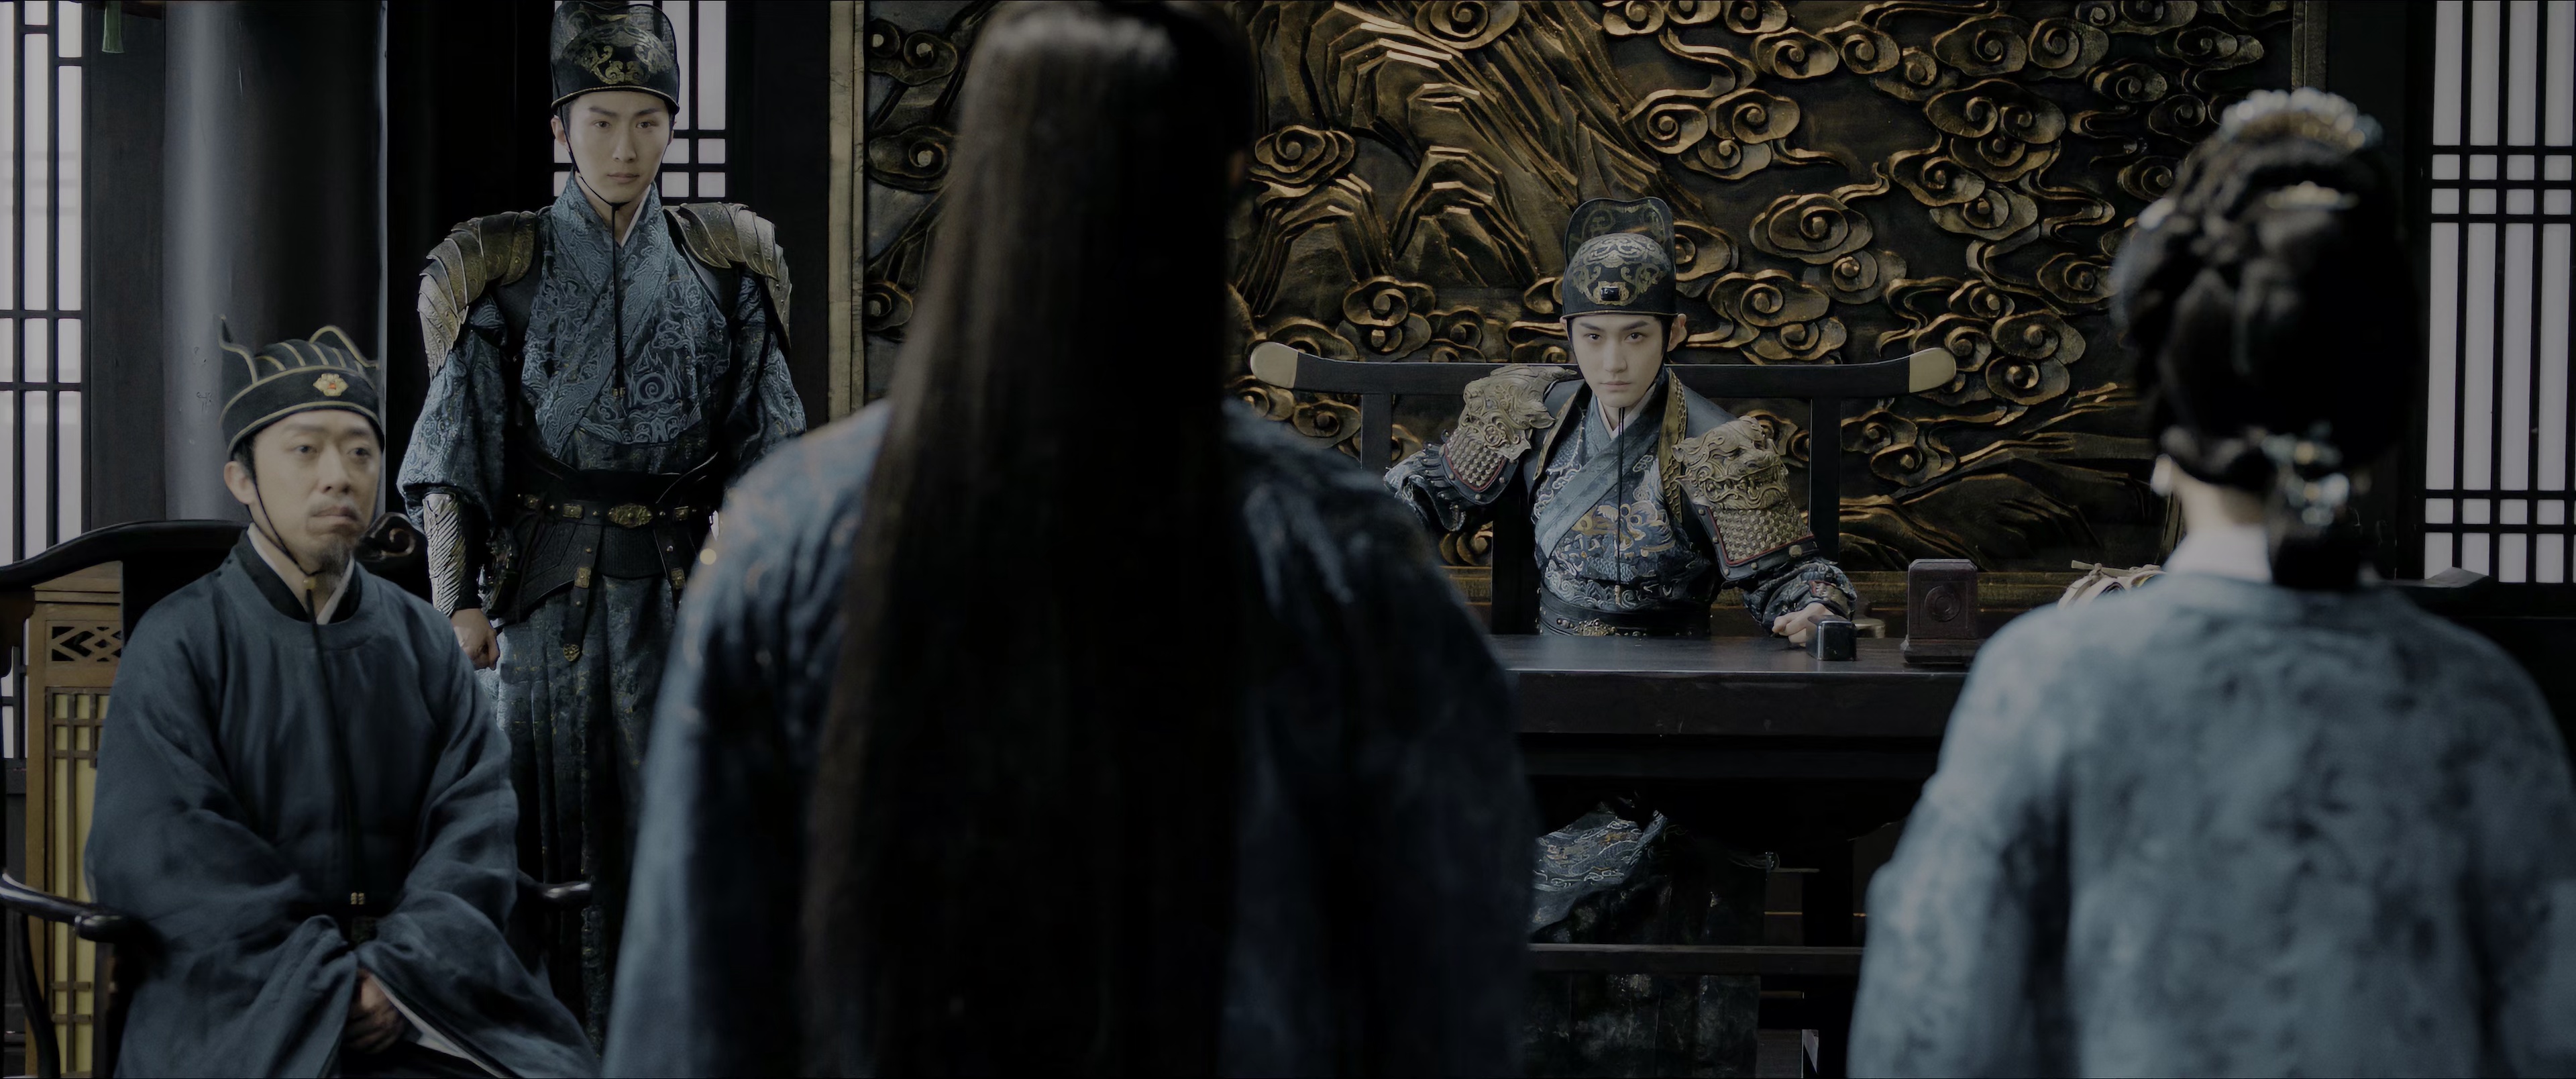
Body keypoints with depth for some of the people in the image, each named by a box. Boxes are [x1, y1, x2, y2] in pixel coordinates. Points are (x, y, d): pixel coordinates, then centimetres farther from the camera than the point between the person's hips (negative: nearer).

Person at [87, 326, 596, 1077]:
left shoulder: (423, 640, 13)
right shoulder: (180, 643, 2)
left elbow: (475, 819, 3)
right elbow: (162, 852, -7)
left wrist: (401, 970, -14)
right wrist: (329, 980, -14)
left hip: (424, 985, 4)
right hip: (241, 998, -3)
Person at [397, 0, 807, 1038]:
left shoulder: (722, 267, 8)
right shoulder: (507, 272, 3)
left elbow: (765, 445, 9)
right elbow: (458, 450, 0)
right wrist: (456, 598, -9)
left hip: (685, 583, 1)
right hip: (552, 587, -1)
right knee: (563, 816, 2)